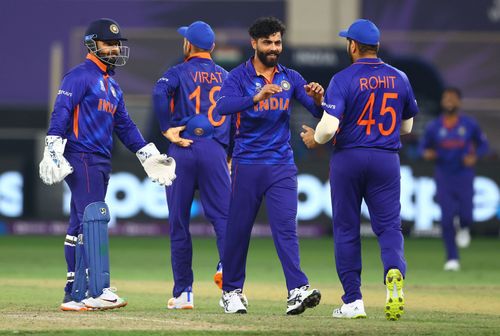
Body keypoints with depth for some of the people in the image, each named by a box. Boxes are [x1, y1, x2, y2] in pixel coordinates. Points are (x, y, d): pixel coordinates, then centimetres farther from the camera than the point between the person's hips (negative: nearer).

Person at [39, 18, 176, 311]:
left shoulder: (112, 86, 22)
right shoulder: (80, 76, -6)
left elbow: (125, 126, 25)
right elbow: (61, 113, -15)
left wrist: (150, 156, 19)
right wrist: (54, 152, -25)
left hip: (101, 164, 9)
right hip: (81, 159, -9)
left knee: (80, 227, 9)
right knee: (94, 220, -16)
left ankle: (74, 296, 11)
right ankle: (98, 291, -22)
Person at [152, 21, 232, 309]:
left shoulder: (179, 73, 2)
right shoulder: (226, 77, 15)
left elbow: (160, 93, -19)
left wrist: (167, 130, -12)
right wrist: (231, 156, 20)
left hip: (183, 149, -2)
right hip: (216, 152, 2)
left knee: (179, 221, 5)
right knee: (223, 216, -4)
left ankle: (183, 293, 6)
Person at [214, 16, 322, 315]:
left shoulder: (291, 78, 8)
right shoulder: (239, 77, -2)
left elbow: (319, 112, 1)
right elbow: (223, 106, -21)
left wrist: (318, 99, -22)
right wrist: (257, 97, -36)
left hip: (282, 166, 1)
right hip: (247, 164, -1)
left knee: (286, 226, -10)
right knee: (238, 228, 5)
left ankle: (298, 291, -21)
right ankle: (232, 292, 19)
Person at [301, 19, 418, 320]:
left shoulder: (343, 79, -10)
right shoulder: (399, 79, 4)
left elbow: (329, 126, -18)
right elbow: (407, 127, 14)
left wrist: (315, 138, 4)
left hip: (348, 159, -2)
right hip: (387, 160, 2)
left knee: (347, 230, 8)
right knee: (389, 226, 2)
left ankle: (353, 301, 8)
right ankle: (395, 272, -29)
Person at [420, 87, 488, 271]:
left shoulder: (470, 124, -1)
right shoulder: (433, 127, 0)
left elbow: (483, 144, 8)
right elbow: (424, 146, 10)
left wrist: (474, 156, -11)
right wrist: (427, 153, -14)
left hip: (464, 175, 0)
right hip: (443, 177, 0)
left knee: (466, 214, -11)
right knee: (447, 218, -5)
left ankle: (464, 229, 29)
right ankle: (452, 258, 5)